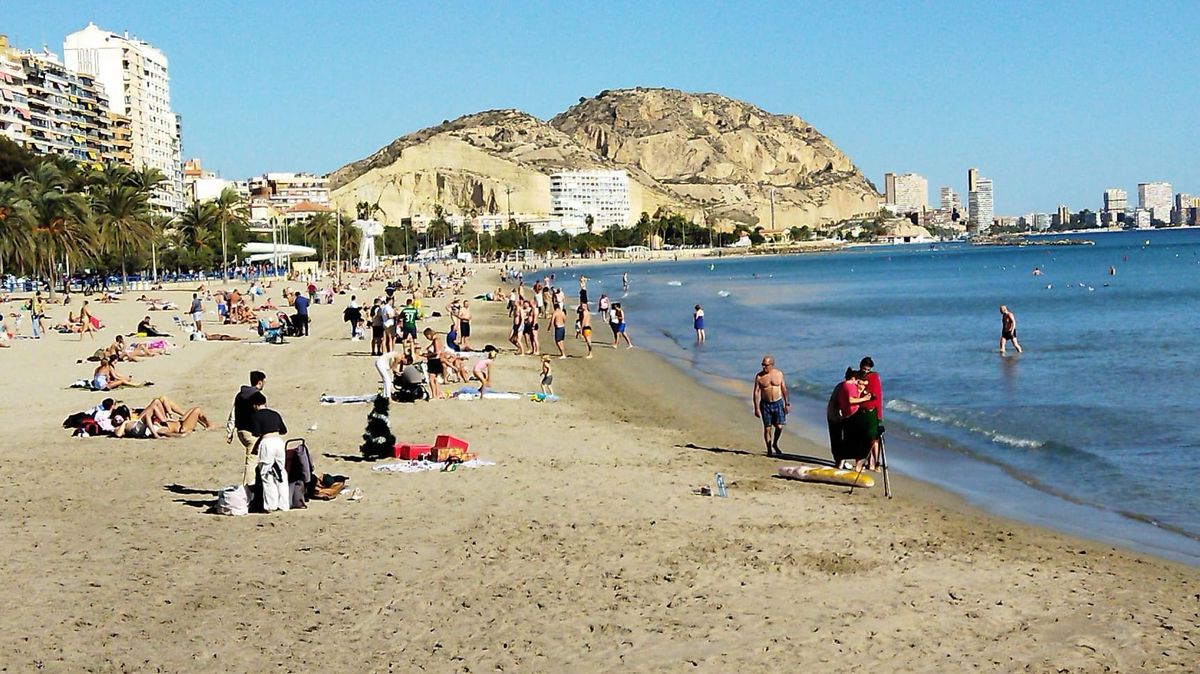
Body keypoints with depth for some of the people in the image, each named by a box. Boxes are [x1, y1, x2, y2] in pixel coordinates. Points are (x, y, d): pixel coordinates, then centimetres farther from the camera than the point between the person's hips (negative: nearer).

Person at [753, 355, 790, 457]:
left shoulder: (779, 373, -1)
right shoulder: (759, 376, -6)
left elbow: (784, 389, 6)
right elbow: (756, 392, -5)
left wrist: (786, 404, 4)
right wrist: (756, 408, -10)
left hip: (778, 403, 1)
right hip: (765, 404, -1)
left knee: (779, 427, -6)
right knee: (767, 428, 2)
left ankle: (775, 444, 21)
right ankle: (769, 450, 12)